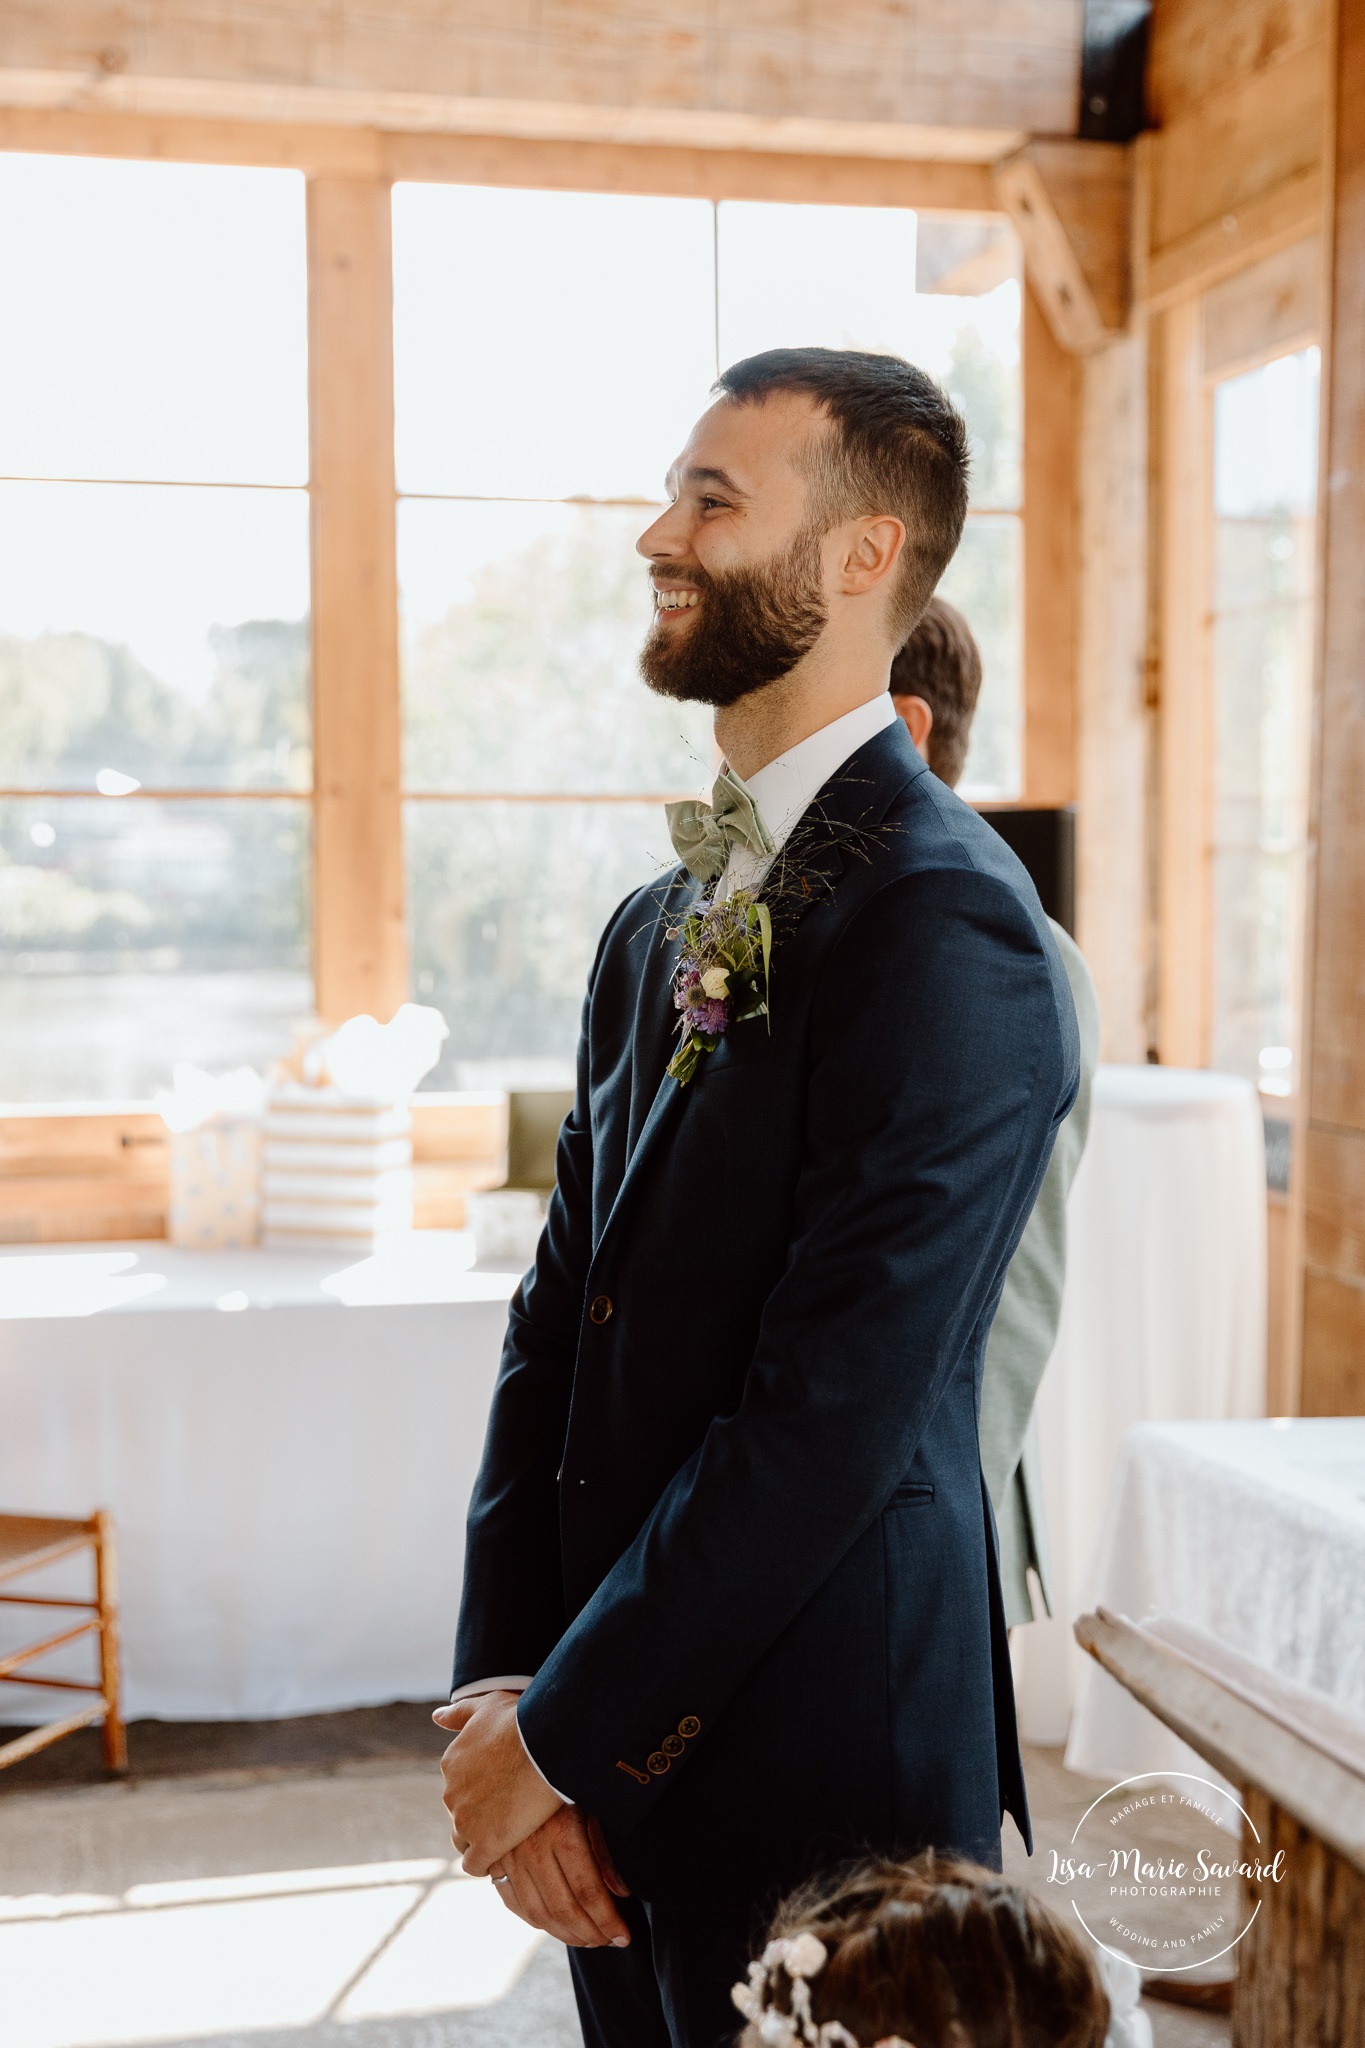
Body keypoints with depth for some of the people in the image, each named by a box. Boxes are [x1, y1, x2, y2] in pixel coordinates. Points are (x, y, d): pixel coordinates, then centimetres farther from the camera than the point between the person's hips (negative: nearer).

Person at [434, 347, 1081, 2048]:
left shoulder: (944, 925, -19)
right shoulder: (660, 923, 8)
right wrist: (501, 1683, -3)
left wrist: (561, 1732, -13)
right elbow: (559, 1316, 5)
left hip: (814, 1776, -7)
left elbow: (833, 1410, -22)